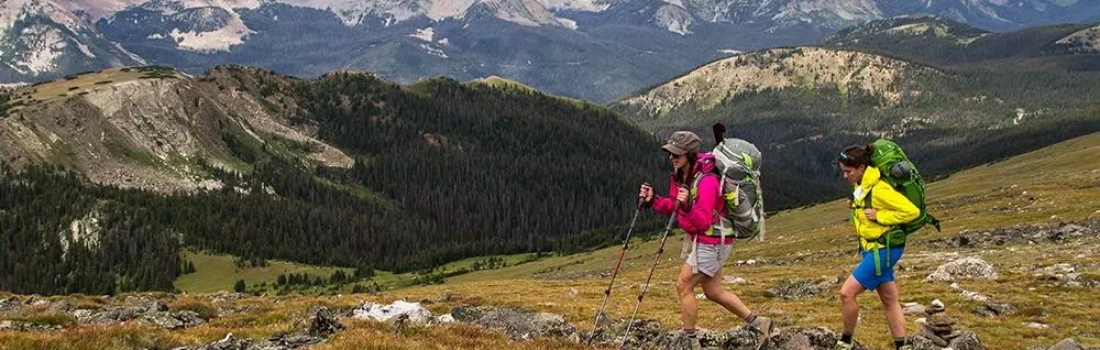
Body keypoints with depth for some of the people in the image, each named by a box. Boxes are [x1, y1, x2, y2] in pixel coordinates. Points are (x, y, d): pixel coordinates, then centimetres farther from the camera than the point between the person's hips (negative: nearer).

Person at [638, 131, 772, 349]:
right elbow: (674, 208, 9)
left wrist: (688, 205, -48)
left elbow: (703, 221, -32)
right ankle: (758, 323, 27)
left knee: (683, 286, -5)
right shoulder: (679, 175, -1)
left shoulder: (706, 181, -27)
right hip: (695, 238, 9)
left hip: (711, 242, -9)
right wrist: (652, 201, -6)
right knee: (713, 292, 16)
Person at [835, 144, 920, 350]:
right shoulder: (861, 186, 5)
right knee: (889, 301, 12)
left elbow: (911, 211, -23)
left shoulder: (879, 189, -23)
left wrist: (879, 216, -22)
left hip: (883, 250, -10)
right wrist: (855, 206, 3)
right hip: (873, 248, 10)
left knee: (847, 293, -10)